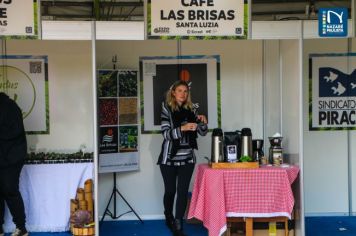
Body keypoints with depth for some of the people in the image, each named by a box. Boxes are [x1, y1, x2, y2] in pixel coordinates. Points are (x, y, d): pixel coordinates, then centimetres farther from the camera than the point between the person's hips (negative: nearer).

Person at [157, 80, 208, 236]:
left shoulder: (189, 110, 7)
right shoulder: (167, 109, -4)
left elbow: (202, 132, 9)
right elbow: (166, 133, -14)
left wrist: (203, 122, -11)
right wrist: (182, 128, -29)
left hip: (187, 158, 3)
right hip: (169, 158, -3)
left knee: (183, 191, -2)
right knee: (170, 190, 8)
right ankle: (169, 219, 33)